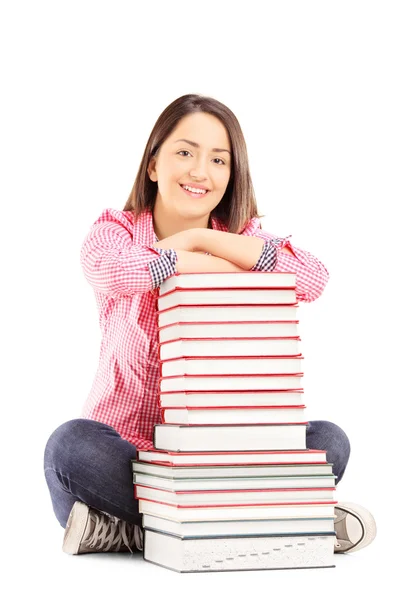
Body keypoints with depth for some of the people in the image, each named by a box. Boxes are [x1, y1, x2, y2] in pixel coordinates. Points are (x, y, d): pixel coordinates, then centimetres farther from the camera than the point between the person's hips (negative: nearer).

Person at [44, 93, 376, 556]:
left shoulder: (243, 236, 5)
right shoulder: (116, 230, -1)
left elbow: (313, 279, -18)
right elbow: (109, 270, -29)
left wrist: (197, 239, -18)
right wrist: (224, 265, -21)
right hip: (128, 444, -2)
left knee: (328, 441, -19)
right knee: (70, 445, -33)